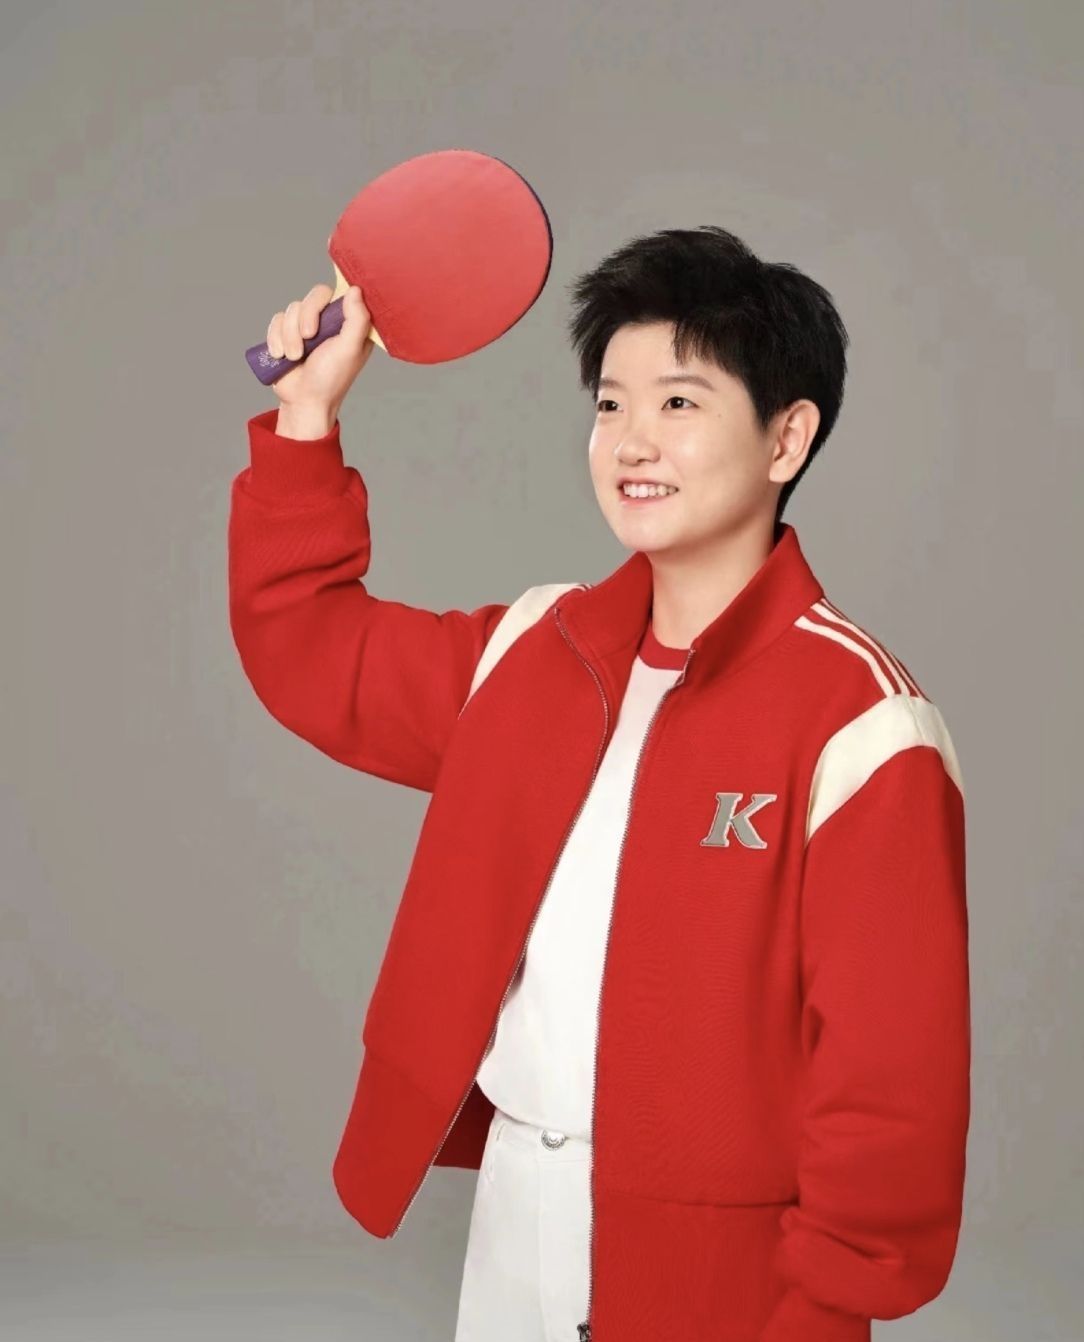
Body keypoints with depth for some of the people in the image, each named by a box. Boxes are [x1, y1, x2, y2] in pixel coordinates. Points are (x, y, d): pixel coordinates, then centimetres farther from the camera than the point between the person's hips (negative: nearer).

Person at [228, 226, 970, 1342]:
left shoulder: (857, 718, -18)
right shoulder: (537, 645, 2)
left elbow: (893, 1075, -18)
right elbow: (311, 653, 13)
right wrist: (306, 415, 5)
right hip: (510, 1206, 6)